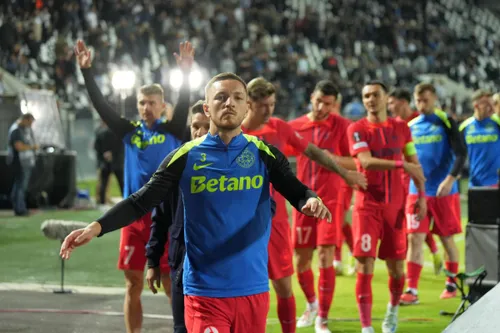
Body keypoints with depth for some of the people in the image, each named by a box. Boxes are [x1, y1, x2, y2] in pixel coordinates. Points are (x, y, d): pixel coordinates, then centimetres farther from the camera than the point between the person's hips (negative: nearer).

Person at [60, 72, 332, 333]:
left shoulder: (264, 154, 4)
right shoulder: (185, 157, 0)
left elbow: (297, 192, -1)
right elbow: (141, 202, -1)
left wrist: (312, 201, -26)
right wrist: (97, 227, -16)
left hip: (252, 289, 2)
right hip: (203, 292, -2)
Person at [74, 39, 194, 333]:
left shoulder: (172, 131, 0)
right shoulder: (129, 132, 7)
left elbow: (184, 106, -17)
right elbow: (101, 105, 1)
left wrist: (186, 74, -31)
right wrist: (87, 71, -9)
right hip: (134, 215, 3)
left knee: (173, 286, 0)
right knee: (134, 285, 7)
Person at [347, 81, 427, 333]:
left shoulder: (401, 128, 9)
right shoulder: (357, 129, -3)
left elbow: (415, 165, 12)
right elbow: (366, 161, -17)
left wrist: (421, 195, 3)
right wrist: (401, 164, -25)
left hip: (395, 206, 3)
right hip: (367, 206, -3)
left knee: (396, 267, 7)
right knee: (365, 266, -9)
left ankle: (393, 309, 35)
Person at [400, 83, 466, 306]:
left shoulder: (446, 122, -3)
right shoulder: (410, 127, 8)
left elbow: (461, 154, -10)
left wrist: (450, 180, -22)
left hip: (444, 192, -3)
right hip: (417, 192, 3)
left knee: (447, 238, 8)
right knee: (414, 238, -7)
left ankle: (452, 285, 25)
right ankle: (412, 290, -9)